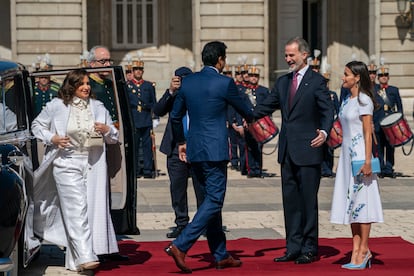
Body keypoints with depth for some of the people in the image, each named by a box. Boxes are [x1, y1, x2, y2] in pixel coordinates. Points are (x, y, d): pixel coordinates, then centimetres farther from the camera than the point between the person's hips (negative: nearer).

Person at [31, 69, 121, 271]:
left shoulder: (98, 107, 11)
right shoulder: (57, 106, 2)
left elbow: (114, 138, 18)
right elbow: (36, 126, 13)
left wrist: (107, 130, -6)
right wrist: (52, 138, -5)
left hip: (93, 165, 4)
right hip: (67, 163, -4)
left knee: (93, 208, 1)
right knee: (77, 209, -13)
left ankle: (75, 259, 9)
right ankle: (85, 257, -19)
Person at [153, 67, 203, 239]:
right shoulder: (173, 96, 6)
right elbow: (158, 111, -9)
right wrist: (170, 91, -16)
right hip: (176, 149, 2)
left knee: (202, 188, 2)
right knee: (177, 188, 7)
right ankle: (181, 223, 16)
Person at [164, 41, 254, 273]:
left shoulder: (188, 81, 7)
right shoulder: (224, 83, -9)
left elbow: (176, 116, 13)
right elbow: (244, 109, 6)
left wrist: (181, 142, 27)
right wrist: (251, 120, 29)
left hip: (194, 150, 7)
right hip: (215, 150, -7)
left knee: (211, 200, 13)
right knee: (214, 201, -4)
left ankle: (221, 255, 18)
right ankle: (180, 245, -15)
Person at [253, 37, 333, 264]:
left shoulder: (316, 81, -4)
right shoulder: (282, 82, 15)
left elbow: (328, 111, -8)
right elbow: (266, 106, 14)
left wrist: (324, 132, -26)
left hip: (307, 150, -7)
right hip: (287, 151, 7)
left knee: (308, 200, -2)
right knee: (290, 200, 10)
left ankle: (309, 249, 6)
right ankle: (294, 248, 17)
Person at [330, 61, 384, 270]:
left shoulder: (364, 100, -10)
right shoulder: (347, 101, 14)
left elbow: (368, 133, -13)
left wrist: (367, 161, -18)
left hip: (359, 156, -9)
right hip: (347, 155, 9)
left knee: (361, 200, -4)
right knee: (350, 202, 7)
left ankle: (363, 250, 1)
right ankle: (357, 250, 11)